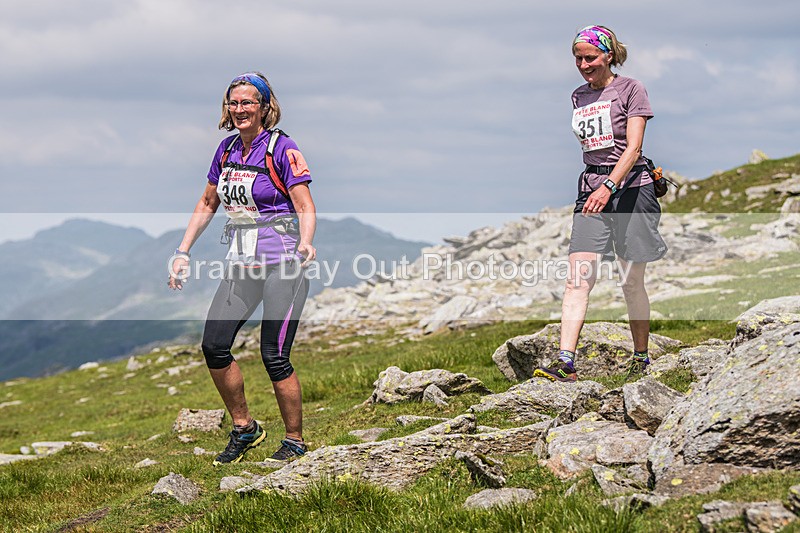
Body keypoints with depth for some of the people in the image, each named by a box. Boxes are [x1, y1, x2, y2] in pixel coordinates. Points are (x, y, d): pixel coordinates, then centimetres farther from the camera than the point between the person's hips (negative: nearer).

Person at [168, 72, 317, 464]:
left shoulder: (282, 148, -7)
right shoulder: (227, 150, 11)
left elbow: (306, 209, -11)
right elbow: (207, 204, 21)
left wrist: (305, 244, -30)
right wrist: (183, 252, 15)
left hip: (282, 263, -6)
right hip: (241, 264, 6)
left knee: (274, 356, -9)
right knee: (213, 346, -4)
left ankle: (295, 441, 7)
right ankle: (244, 429, 14)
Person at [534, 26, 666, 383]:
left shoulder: (630, 89, -3)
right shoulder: (579, 96, 14)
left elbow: (633, 147, -13)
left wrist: (609, 186, -26)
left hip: (630, 188, -4)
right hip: (591, 190, 4)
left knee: (632, 282, 4)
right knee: (578, 278, -11)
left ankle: (641, 358, 20)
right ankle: (565, 363, -20)